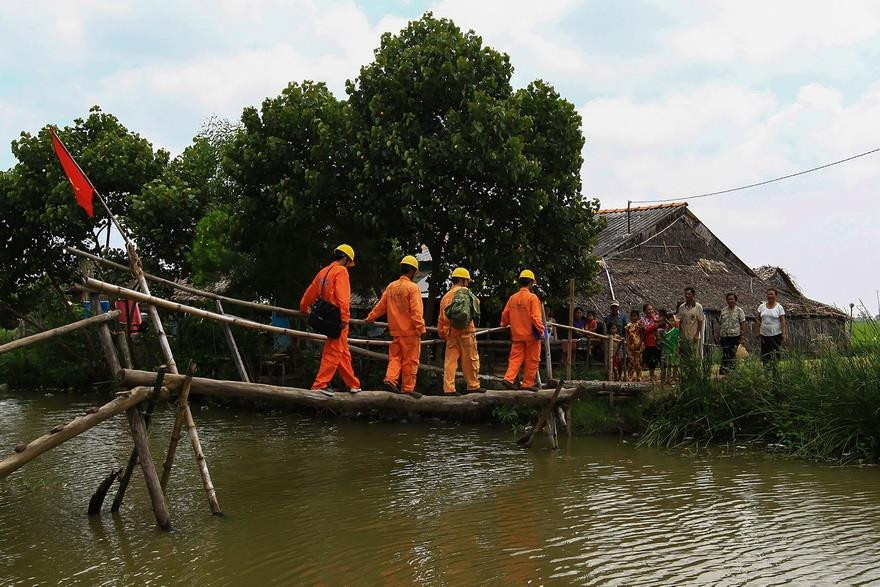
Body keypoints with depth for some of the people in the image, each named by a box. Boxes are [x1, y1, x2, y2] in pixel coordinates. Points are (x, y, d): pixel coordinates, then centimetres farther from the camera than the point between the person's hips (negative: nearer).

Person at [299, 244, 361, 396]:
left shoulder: (324, 271, 17)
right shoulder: (341, 271, -8)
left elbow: (311, 291, 25)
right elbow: (343, 296, -19)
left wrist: (304, 308, 40)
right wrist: (345, 317, -23)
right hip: (337, 319, -9)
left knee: (344, 353, 14)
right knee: (333, 352, -6)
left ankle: (353, 384, 19)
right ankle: (320, 385, -7)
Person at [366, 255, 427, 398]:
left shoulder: (391, 286, 7)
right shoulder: (412, 288, -11)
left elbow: (380, 306, 15)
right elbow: (416, 311, -17)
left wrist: (370, 318, 29)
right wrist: (421, 328, -14)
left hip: (395, 331, 6)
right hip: (410, 331, -6)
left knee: (395, 357, 14)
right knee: (410, 360, 1)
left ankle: (390, 380, -1)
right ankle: (407, 388, 4)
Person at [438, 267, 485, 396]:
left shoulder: (446, 296, 19)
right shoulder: (463, 292, -3)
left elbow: (441, 318, 17)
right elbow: (463, 311, -23)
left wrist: (442, 334, 19)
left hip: (450, 332, 7)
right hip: (465, 331, -7)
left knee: (450, 360, 4)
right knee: (471, 359, 4)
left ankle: (448, 388, 0)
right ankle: (473, 386, 11)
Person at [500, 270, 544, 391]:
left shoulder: (513, 298, 3)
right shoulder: (532, 298, -12)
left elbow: (505, 314, 9)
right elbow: (536, 317, -17)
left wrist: (504, 324, 29)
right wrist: (541, 330, -10)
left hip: (517, 334, 5)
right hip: (531, 335, -5)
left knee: (515, 358, 9)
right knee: (531, 360, 5)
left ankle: (509, 379, -4)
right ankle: (528, 383, 9)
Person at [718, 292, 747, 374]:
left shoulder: (739, 311, 1)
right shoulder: (723, 311, 12)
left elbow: (743, 325, -1)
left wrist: (742, 337, -7)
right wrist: (718, 336, 11)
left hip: (735, 336, -4)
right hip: (724, 336, 4)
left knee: (733, 355, -4)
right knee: (724, 356, 4)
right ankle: (724, 371, 8)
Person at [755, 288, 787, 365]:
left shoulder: (779, 307, -2)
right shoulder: (762, 306, 7)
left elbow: (782, 321, -4)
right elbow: (758, 320, 11)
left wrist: (784, 334, -11)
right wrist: (757, 332, 7)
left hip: (776, 334, -3)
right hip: (764, 334, 3)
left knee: (776, 354, -3)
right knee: (764, 354, 3)